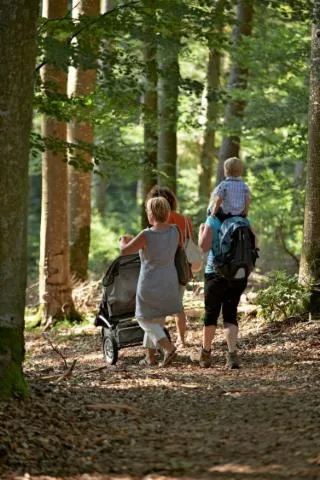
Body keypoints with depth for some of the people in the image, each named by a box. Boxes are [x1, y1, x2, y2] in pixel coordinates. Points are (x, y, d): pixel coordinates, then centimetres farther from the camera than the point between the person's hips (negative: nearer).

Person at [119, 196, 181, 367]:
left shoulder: (146, 235, -23)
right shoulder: (174, 231, -7)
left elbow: (124, 250, -12)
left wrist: (123, 241, 13)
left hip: (150, 286, -6)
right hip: (169, 284, 6)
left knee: (146, 321, 9)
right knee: (157, 320, 21)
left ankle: (169, 348, -10)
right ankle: (150, 356, 25)